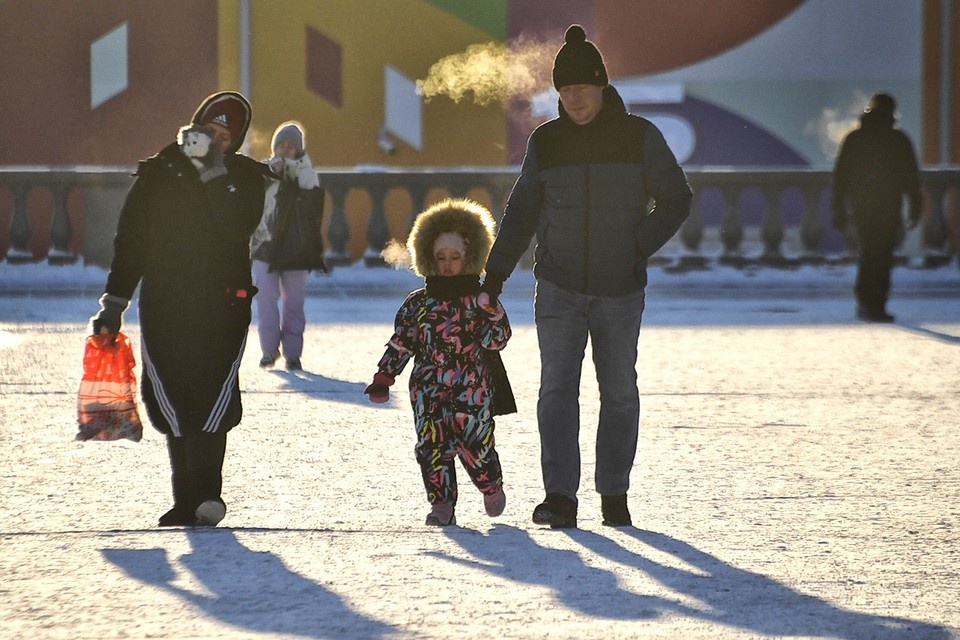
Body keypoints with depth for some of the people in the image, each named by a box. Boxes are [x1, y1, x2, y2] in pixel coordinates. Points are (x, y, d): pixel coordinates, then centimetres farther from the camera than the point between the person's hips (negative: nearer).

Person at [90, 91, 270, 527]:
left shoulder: (245, 178, 8)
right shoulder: (158, 175, 8)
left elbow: (238, 229, -6)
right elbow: (129, 241, 10)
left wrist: (214, 175, -8)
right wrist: (114, 303, 6)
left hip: (223, 310, -1)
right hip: (163, 307, 1)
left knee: (211, 405, -12)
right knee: (173, 407, -1)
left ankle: (204, 496, -14)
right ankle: (189, 500, 4)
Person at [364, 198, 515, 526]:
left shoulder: (479, 299, 4)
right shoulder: (417, 303, 8)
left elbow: (496, 340, -3)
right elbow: (400, 343, 11)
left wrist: (492, 314, -20)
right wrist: (383, 378, 5)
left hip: (473, 388, -2)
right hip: (428, 389, 2)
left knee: (475, 442, -5)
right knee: (433, 444, -7)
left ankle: (491, 487, 22)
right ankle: (442, 504, -2)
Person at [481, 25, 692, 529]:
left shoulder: (639, 137, -2)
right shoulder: (545, 141, 4)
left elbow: (676, 200, 3)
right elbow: (521, 213, 12)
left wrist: (640, 247, -11)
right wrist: (495, 275, 7)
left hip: (621, 291, -1)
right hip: (559, 289, 1)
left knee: (620, 394, 7)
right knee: (557, 390, -9)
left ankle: (613, 493, 19)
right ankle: (560, 497, -12)